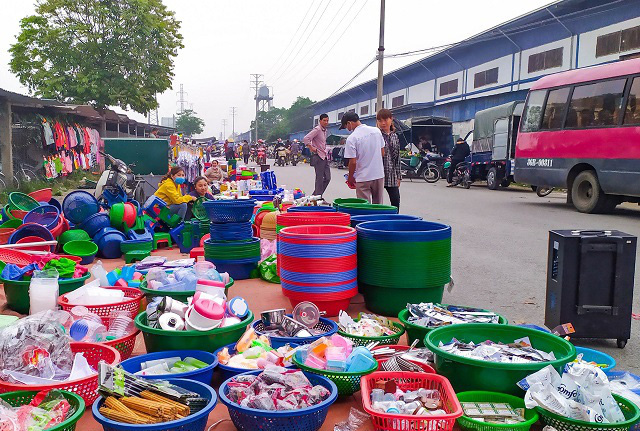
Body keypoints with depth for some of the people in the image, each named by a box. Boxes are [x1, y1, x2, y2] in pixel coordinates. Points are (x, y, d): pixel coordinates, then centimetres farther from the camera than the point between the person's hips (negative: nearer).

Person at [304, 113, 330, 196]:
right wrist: (312, 148, -16)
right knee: (320, 179, -4)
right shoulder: (317, 129, -12)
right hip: (318, 157, -9)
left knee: (327, 178, 8)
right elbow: (305, 139, -22)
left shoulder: (325, 130, 16)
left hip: (324, 156, 9)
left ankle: (316, 195, 18)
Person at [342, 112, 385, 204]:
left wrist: (350, 177, 2)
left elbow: (353, 162, -13)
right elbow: (383, 153, 8)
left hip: (363, 177, -5)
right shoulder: (376, 130, 2)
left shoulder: (352, 138, -14)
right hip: (379, 175, 5)